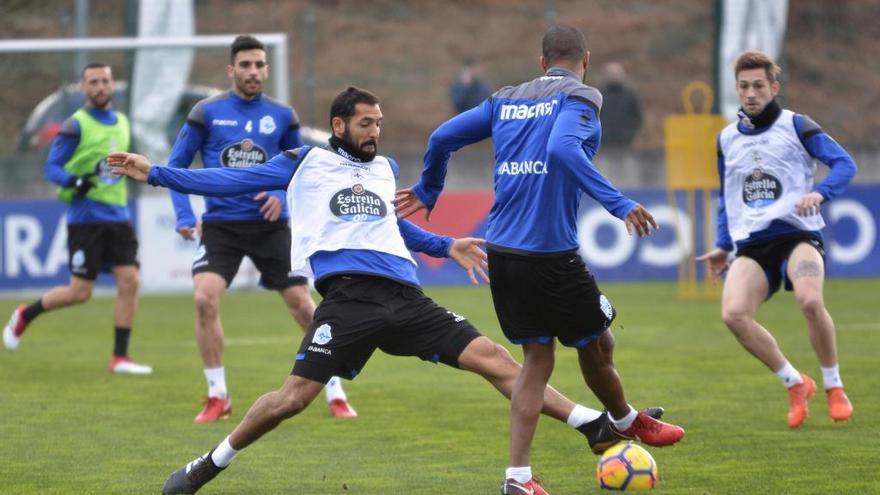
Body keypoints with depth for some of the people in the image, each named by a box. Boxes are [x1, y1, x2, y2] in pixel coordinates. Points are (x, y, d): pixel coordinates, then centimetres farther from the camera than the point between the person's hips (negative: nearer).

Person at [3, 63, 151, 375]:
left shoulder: (122, 123, 12)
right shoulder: (76, 125, -8)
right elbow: (52, 167, -11)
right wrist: (74, 181, -27)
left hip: (118, 217, 6)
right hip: (85, 217, -6)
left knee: (129, 281, -7)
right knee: (80, 292, -5)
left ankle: (120, 357, -1)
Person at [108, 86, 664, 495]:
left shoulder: (385, 168, 25)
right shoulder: (307, 163, 10)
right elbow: (235, 180, 8)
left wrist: (446, 246, 38)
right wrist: (155, 173, 2)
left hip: (404, 297, 4)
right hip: (348, 298, -4)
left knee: (492, 358, -4)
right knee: (293, 397, -14)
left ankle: (599, 429, -7)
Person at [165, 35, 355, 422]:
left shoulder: (282, 116, 3)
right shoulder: (207, 112, -1)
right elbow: (176, 164, 4)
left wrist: (283, 194, -7)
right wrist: (183, 215, -7)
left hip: (268, 224, 1)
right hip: (220, 225, -1)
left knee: (302, 304, -3)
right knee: (204, 299, -19)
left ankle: (335, 395, 10)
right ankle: (217, 397, -3)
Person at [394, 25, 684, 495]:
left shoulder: (505, 100, 14)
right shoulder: (580, 96, -4)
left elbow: (443, 137, 12)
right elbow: (563, 148, -24)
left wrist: (427, 192, 30)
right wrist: (618, 203, -26)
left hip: (502, 252, 7)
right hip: (553, 255, -7)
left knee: (537, 357, 13)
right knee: (596, 346, 16)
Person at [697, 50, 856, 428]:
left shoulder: (795, 126, 4)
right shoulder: (727, 139, 18)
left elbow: (844, 163, -4)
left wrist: (820, 192, -23)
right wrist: (723, 246, 21)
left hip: (797, 233, -4)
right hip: (751, 244, 4)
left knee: (810, 301, -33)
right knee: (733, 314, -24)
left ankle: (833, 387, -9)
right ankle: (795, 384, -4)